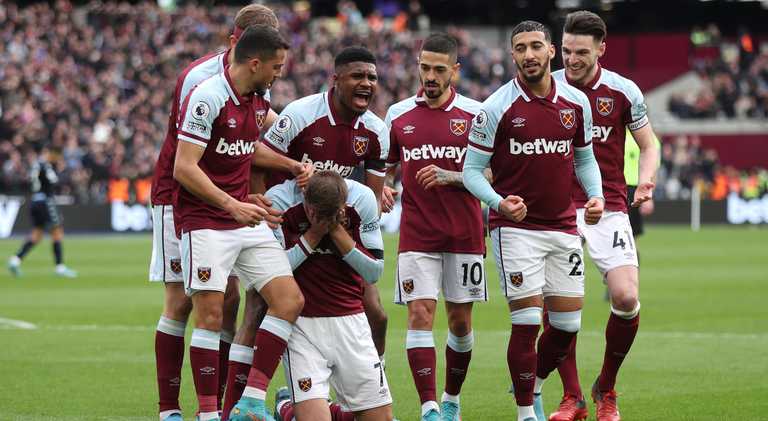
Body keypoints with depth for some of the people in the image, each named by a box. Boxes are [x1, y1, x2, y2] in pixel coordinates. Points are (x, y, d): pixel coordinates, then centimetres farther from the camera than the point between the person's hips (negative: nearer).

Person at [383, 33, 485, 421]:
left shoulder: (474, 114, 0)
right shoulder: (398, 115, 6)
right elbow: (387, 168, 17)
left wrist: (450, 177, -14)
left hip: (464, 235, -1)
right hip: (417, 236, 1)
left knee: (461, 320, 5)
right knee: (420, 315, -11)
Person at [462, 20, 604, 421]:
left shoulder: (576, 102, 4)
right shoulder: (497, 107, -9)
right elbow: (472, 169, -6)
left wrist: (595, 196, -1)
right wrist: (500, 201, -23)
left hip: (563, 227, 4)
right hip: (516, 227, -4)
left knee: (567, 324, 6)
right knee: (527, 322, -9)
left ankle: (533, 387, 32)